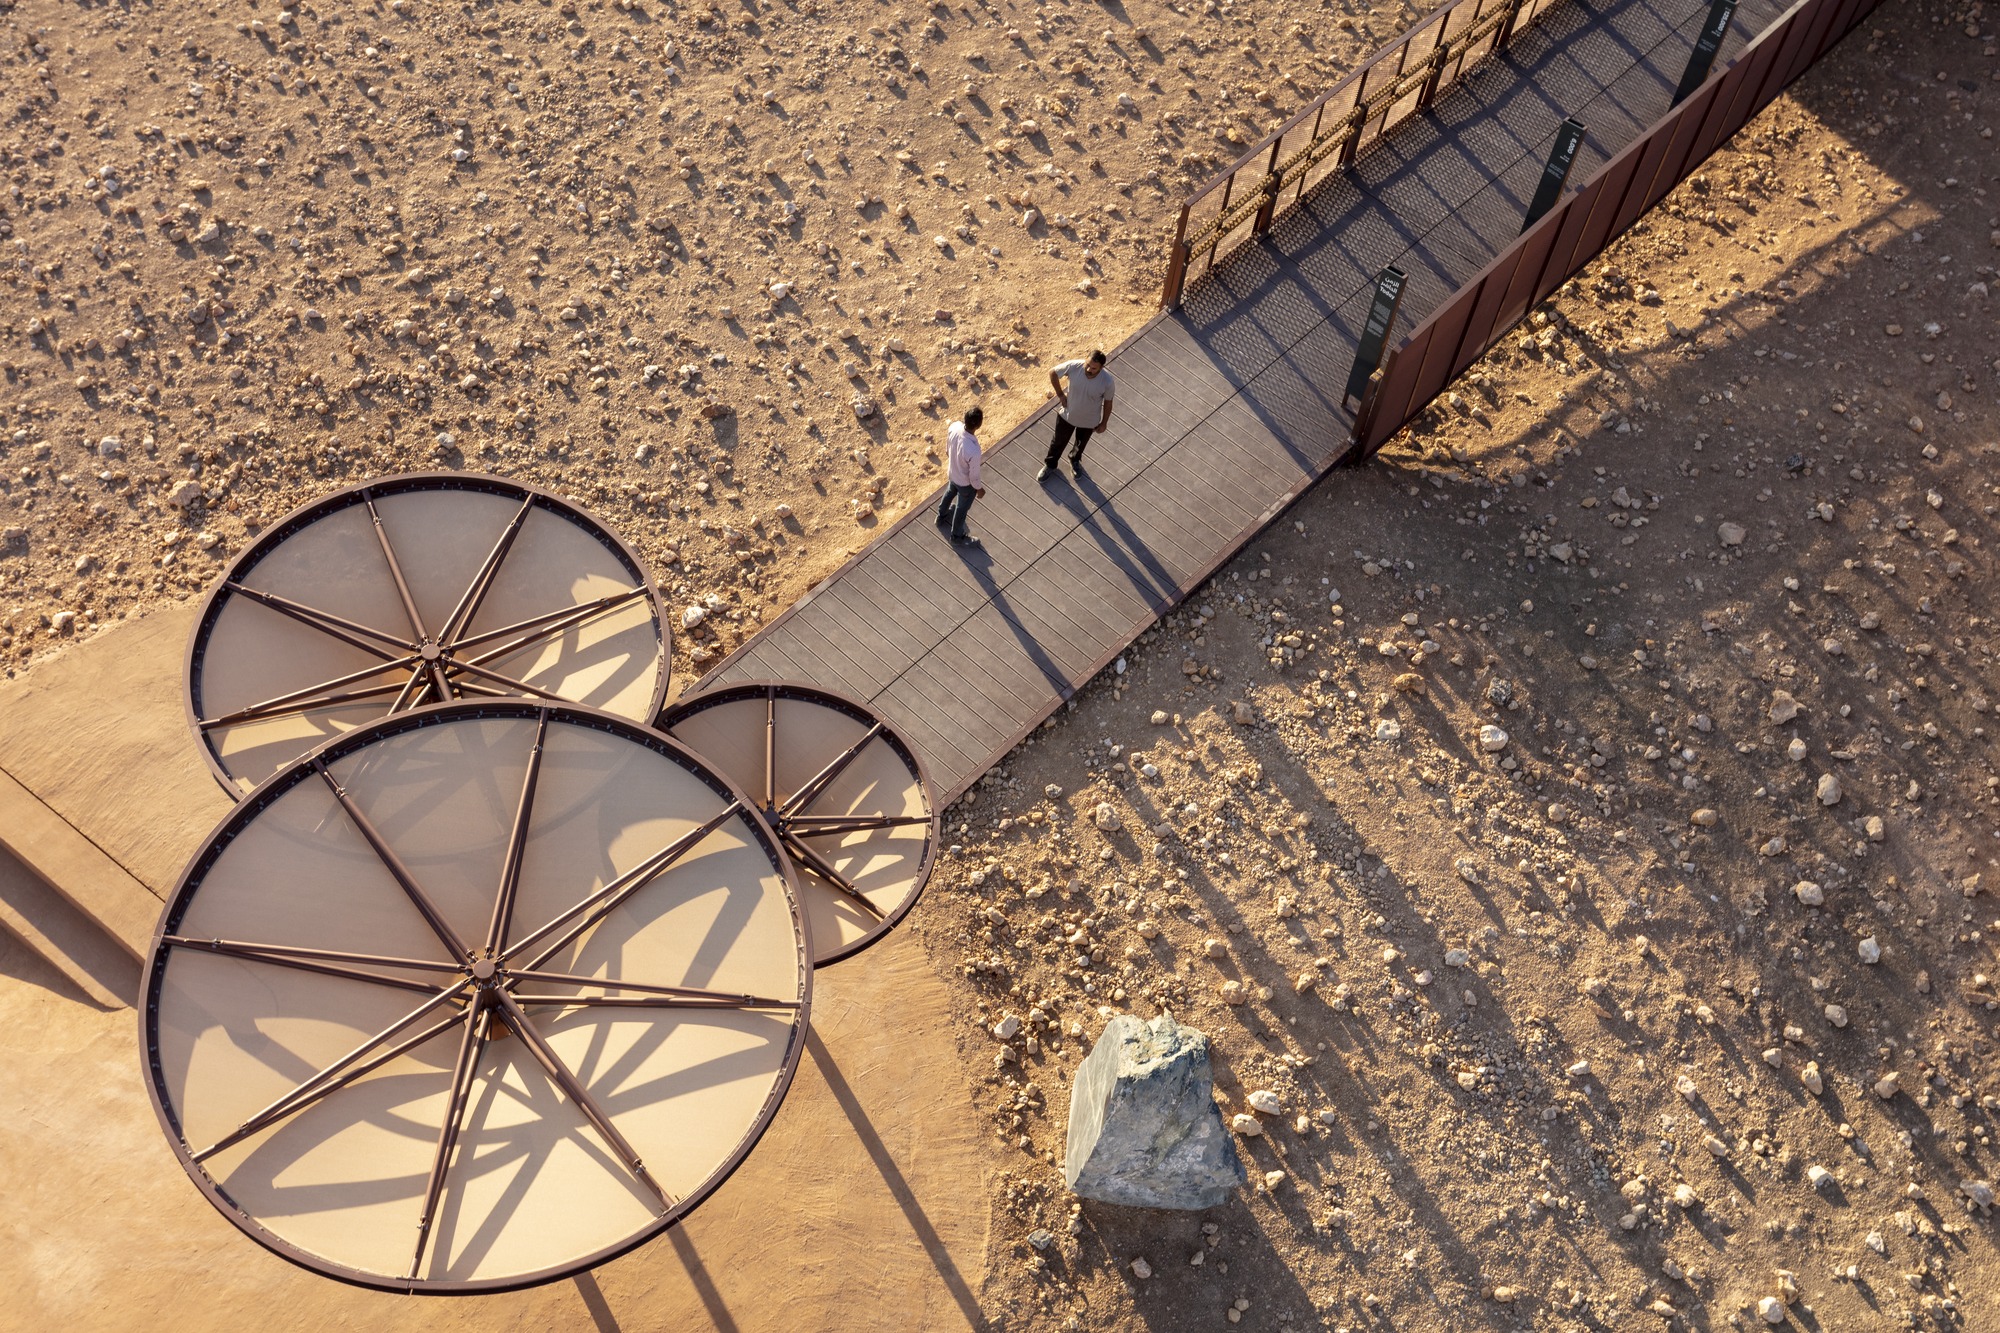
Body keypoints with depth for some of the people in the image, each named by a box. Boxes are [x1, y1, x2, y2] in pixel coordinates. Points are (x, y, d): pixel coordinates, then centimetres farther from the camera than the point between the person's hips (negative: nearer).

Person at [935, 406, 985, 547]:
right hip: (965, 482, -6)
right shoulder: (973, 451, -45)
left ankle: (942, 516, 66)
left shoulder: (953, 427, -27)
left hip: (952, 473, 6)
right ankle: (957, 536, 50)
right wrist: (979, 488, -4)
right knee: (962, 508, 23)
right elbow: (973, 476, -26)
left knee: (950, 493, 37)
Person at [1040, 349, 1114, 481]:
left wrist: (1104, 423, -1)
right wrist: (1060, 394, -9)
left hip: (1089, 420, 0)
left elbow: (1108, 402, -13)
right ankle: (1050, 464, 54)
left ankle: (1075, 460, 63)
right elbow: (1053, 373, -13)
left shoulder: (1107, 381, -33)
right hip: (1067, 414, 0)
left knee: (1081, 443, 30)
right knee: (1059, 441, 25)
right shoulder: (1073, 366, -33)